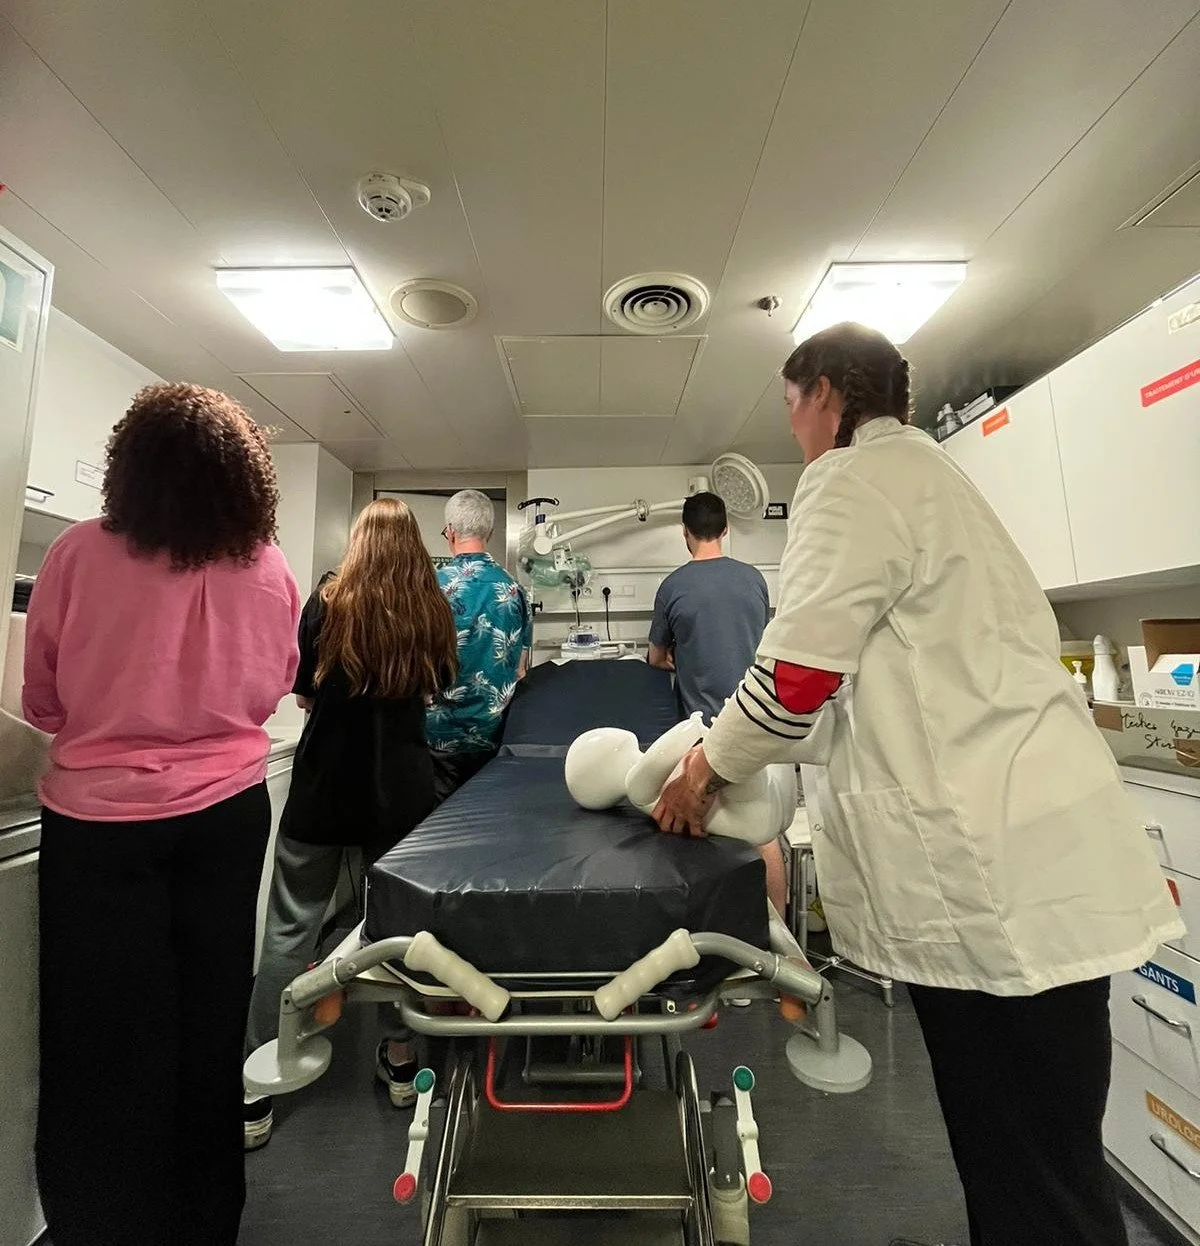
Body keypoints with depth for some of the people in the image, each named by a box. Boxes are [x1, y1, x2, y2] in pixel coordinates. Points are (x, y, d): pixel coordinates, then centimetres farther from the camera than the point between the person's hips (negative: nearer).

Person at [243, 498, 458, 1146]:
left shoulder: (329, 598, -6)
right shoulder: (431, 608, -1)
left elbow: (300, 685, 1)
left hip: (325, 782, -2)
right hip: (401, 788, 2)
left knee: (290, 929, 11)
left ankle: (254, 1090, 21)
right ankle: (401, 1056, 32)